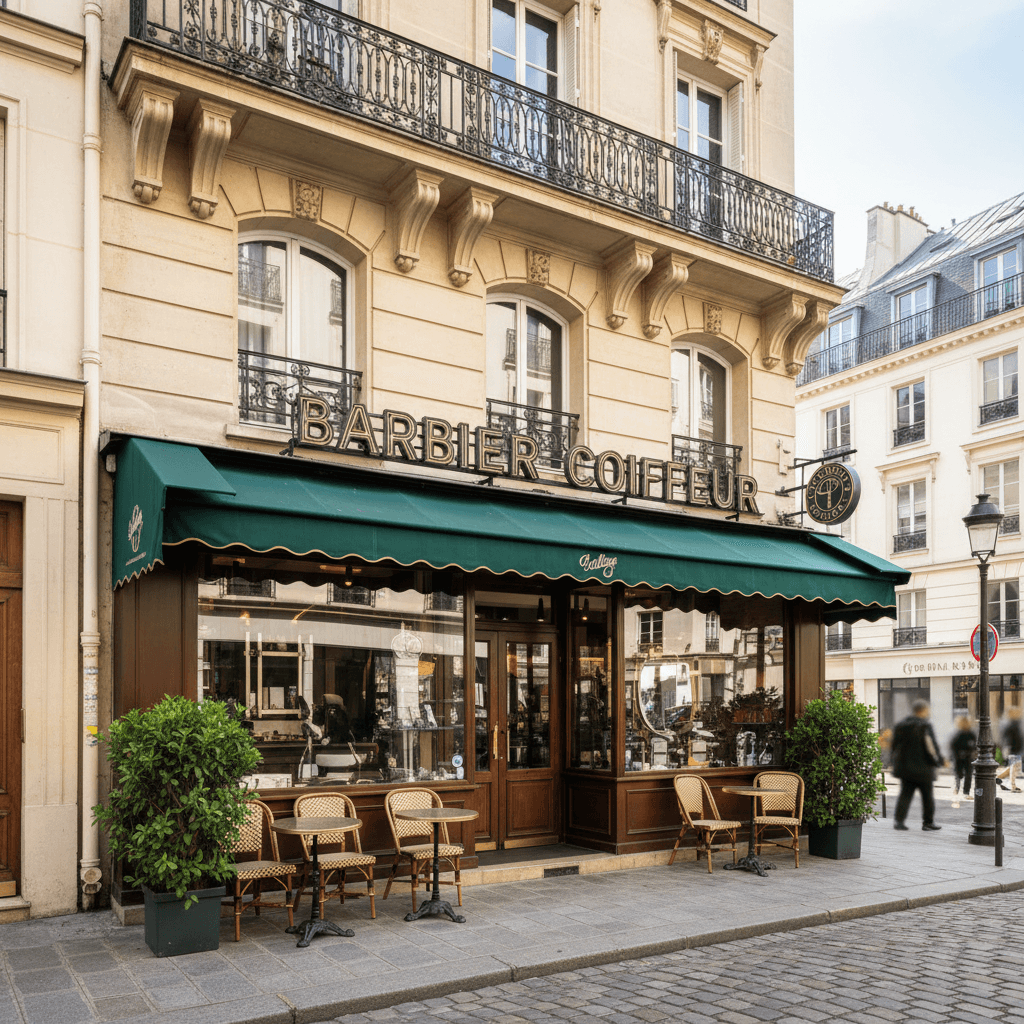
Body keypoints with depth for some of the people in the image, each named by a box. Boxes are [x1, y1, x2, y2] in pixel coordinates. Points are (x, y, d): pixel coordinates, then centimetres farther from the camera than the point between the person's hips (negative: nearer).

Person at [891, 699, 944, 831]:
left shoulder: (901, 725, 7)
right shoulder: (925, 726, -12)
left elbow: (895, 745, 11)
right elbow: (930, 746, -13)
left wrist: (896, 763, 18)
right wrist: (937, 761, 3)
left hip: (904, 766, 5)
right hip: (922, 768, -5)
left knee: (905, 794, 7)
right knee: (927, 795, 9)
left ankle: (899, 820, -4)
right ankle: (928, 823, 17)